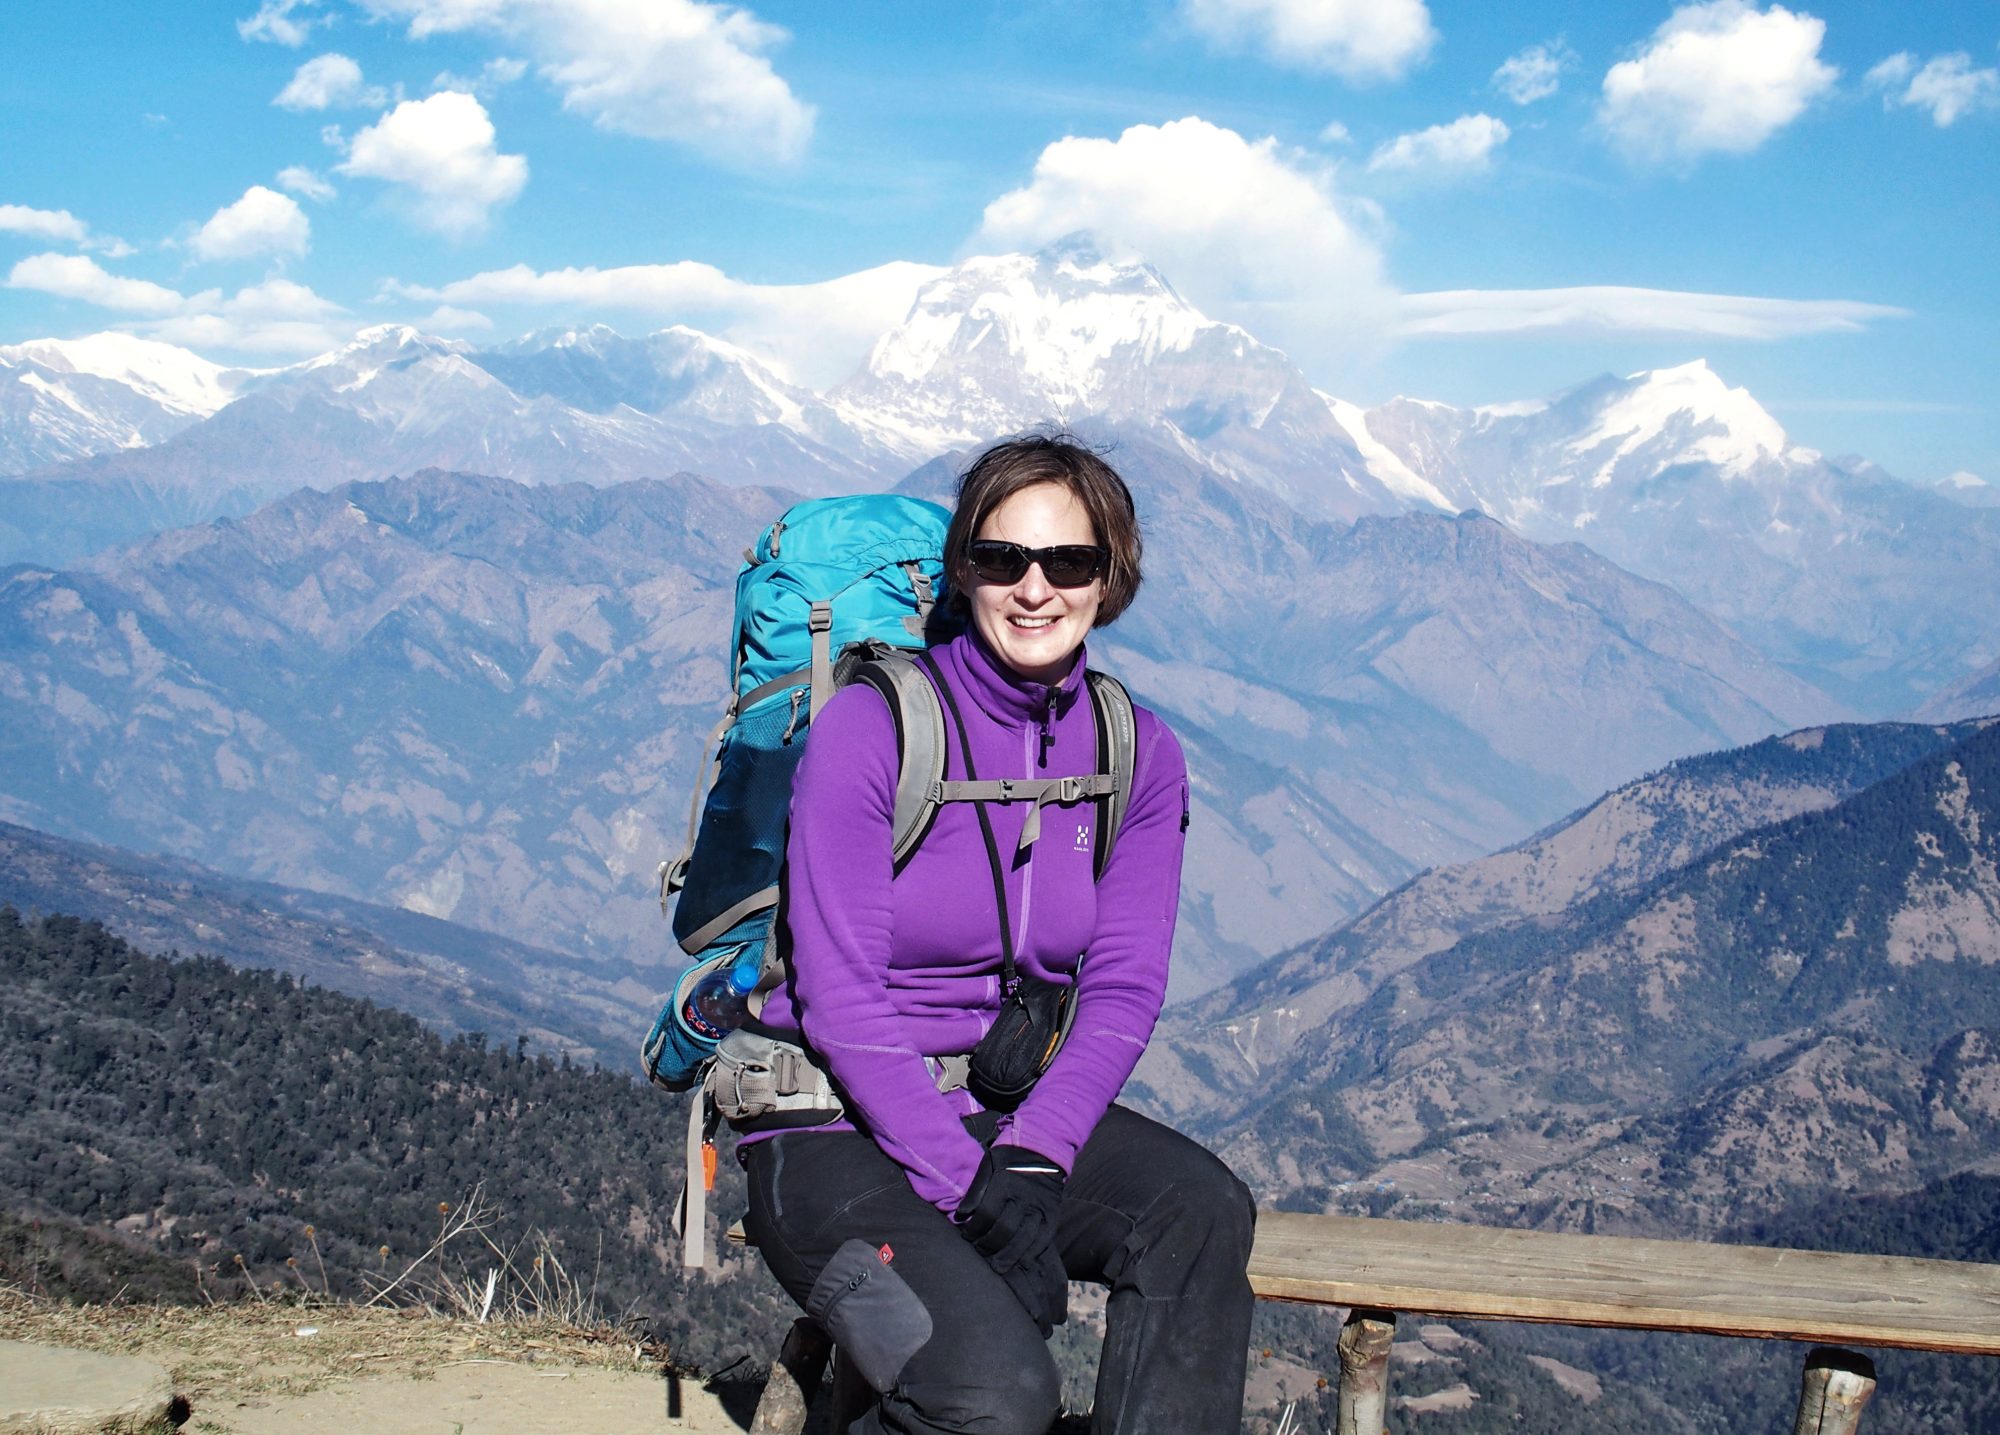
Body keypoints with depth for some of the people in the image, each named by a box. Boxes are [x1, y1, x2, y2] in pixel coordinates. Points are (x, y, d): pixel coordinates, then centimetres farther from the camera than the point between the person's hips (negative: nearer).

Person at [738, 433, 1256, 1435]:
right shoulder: (871, 727, -12)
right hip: (835, 1128, -5)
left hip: (1019, 1113, 5)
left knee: (1203, 1208, -26)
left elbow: (1123, 987, -1)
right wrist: (972, 1193, -22)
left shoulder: (1139, 756, 3)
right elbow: (841, 1001, -15)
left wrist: (1028, 1162, -18)